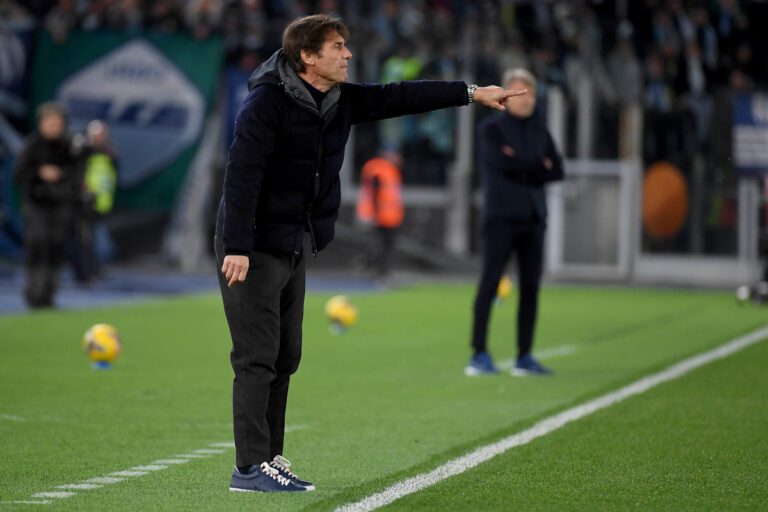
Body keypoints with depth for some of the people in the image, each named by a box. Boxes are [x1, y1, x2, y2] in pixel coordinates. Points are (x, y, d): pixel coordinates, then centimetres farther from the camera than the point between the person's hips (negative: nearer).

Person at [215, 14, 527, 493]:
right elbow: (242, 175, -23)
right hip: (255, 247, -9)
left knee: (285, 358, 11)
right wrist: (237, 247, -28)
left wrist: (472, 92, 9)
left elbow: (398, 97, 12)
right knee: (258, 358, -9)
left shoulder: (340, 101, 7)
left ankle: (269, 459, 17)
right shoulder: (267, 102, -18)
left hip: (295, 247, 9)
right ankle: (251, 467, -8)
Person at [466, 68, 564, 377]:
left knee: (530, 287, 3)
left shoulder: (539, 131, 16)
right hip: (501, 216, -5)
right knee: (490, 282, -9)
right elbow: (504, 162, -15)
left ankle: (524, 357, 7)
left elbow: (557, 171, 5)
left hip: (533, 217, 5)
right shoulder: (491, 129, 2)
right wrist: (539, 166, -4)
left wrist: (522, 168, -7)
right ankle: (479, 355, -9)